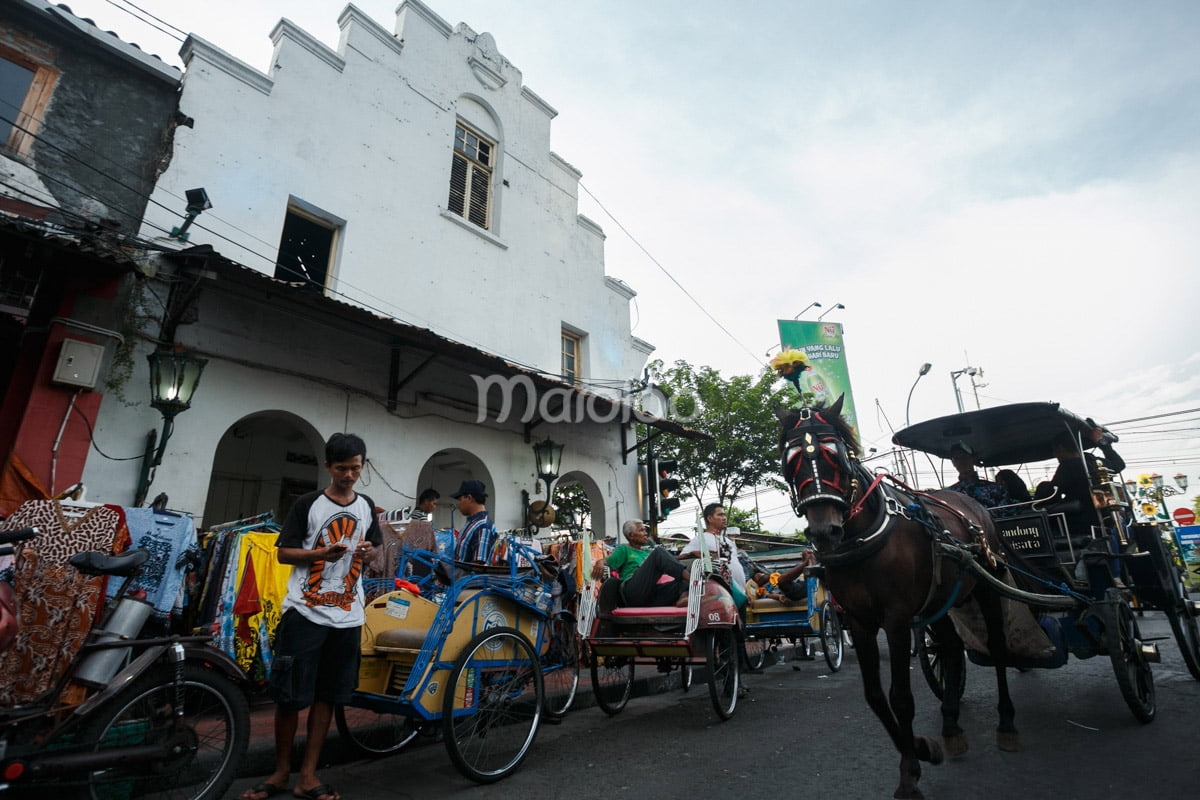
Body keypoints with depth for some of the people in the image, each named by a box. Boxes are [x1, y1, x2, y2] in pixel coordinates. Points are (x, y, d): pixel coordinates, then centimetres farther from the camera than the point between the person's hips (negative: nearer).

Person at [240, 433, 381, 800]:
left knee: (327, 694, 9)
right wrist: (321, 553, -20)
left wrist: (367, 552, -6)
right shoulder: (307, 504, -4)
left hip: (347, 615, 3)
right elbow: (283, 553, -3)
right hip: (305, 611, -3)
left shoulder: (366, 507, 7)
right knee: (289, 693, 3)